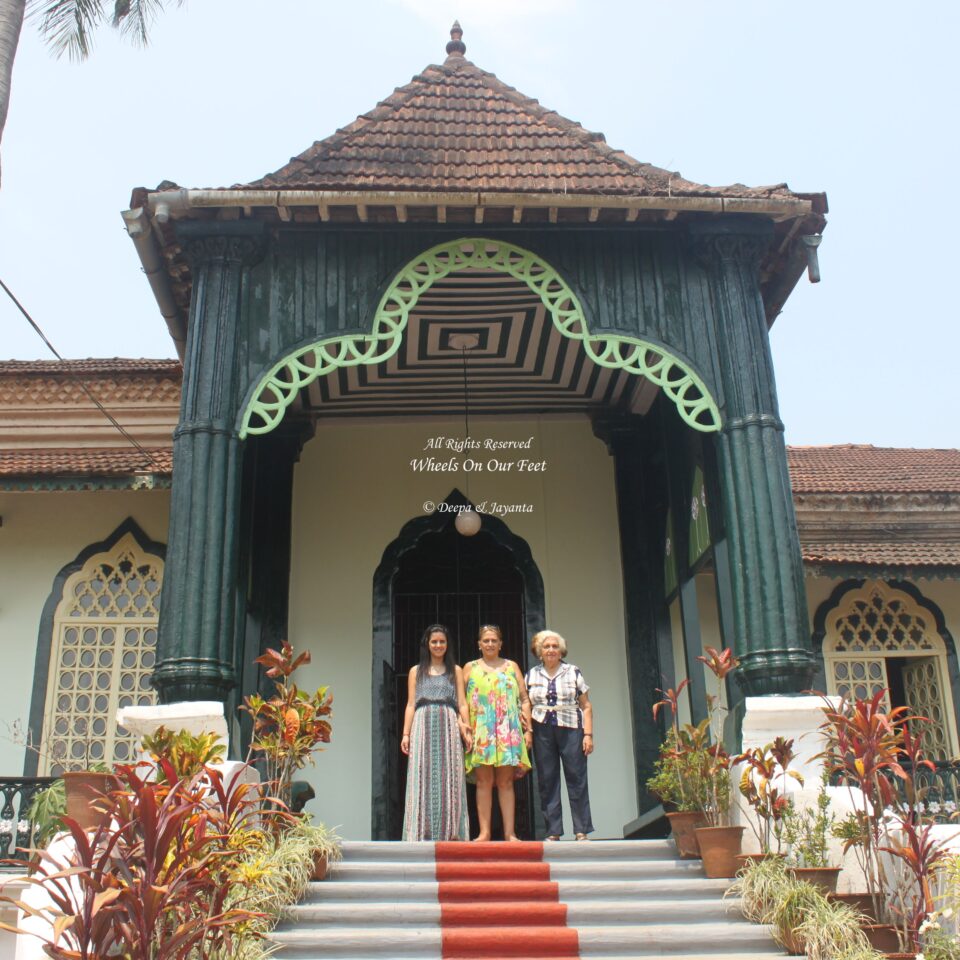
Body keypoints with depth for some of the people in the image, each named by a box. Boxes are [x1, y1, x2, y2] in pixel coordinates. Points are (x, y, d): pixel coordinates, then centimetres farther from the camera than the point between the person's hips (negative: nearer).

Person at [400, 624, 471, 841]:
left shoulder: (455, 671, 15)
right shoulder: (416, 672, 15)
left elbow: (462, 703, 9)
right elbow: (411, 705, 10)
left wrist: (465, 728, -5)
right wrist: (406, 734, 0)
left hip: (449, 727, 0)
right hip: (423, 727, 0)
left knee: (449, 778, -3)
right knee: (423, 777, -3)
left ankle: (449, 831, 0)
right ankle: (423, 832, -2)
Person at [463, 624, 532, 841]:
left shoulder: (512, 666, 15)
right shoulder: (470, 668, 13)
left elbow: (524, 700, 12)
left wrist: (528, 729, 4)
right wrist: (465, 728, -5)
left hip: (508, 731, 0)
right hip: (480, 732, 0)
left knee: (505, 782, 0)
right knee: (484, 781, -2)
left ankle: (509, 832, 1)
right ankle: (484, 832, 0)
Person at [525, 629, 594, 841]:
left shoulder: (573, 672, 7)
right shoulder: (532, 675, 12)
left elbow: (586, 706, 5)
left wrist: (588, 734, -4)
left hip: (570, 730, -2)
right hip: (542, 732, 2)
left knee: (577, 779, -3)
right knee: (547, 783, 2)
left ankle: (581, 830, 2)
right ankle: (553, 832, 9)